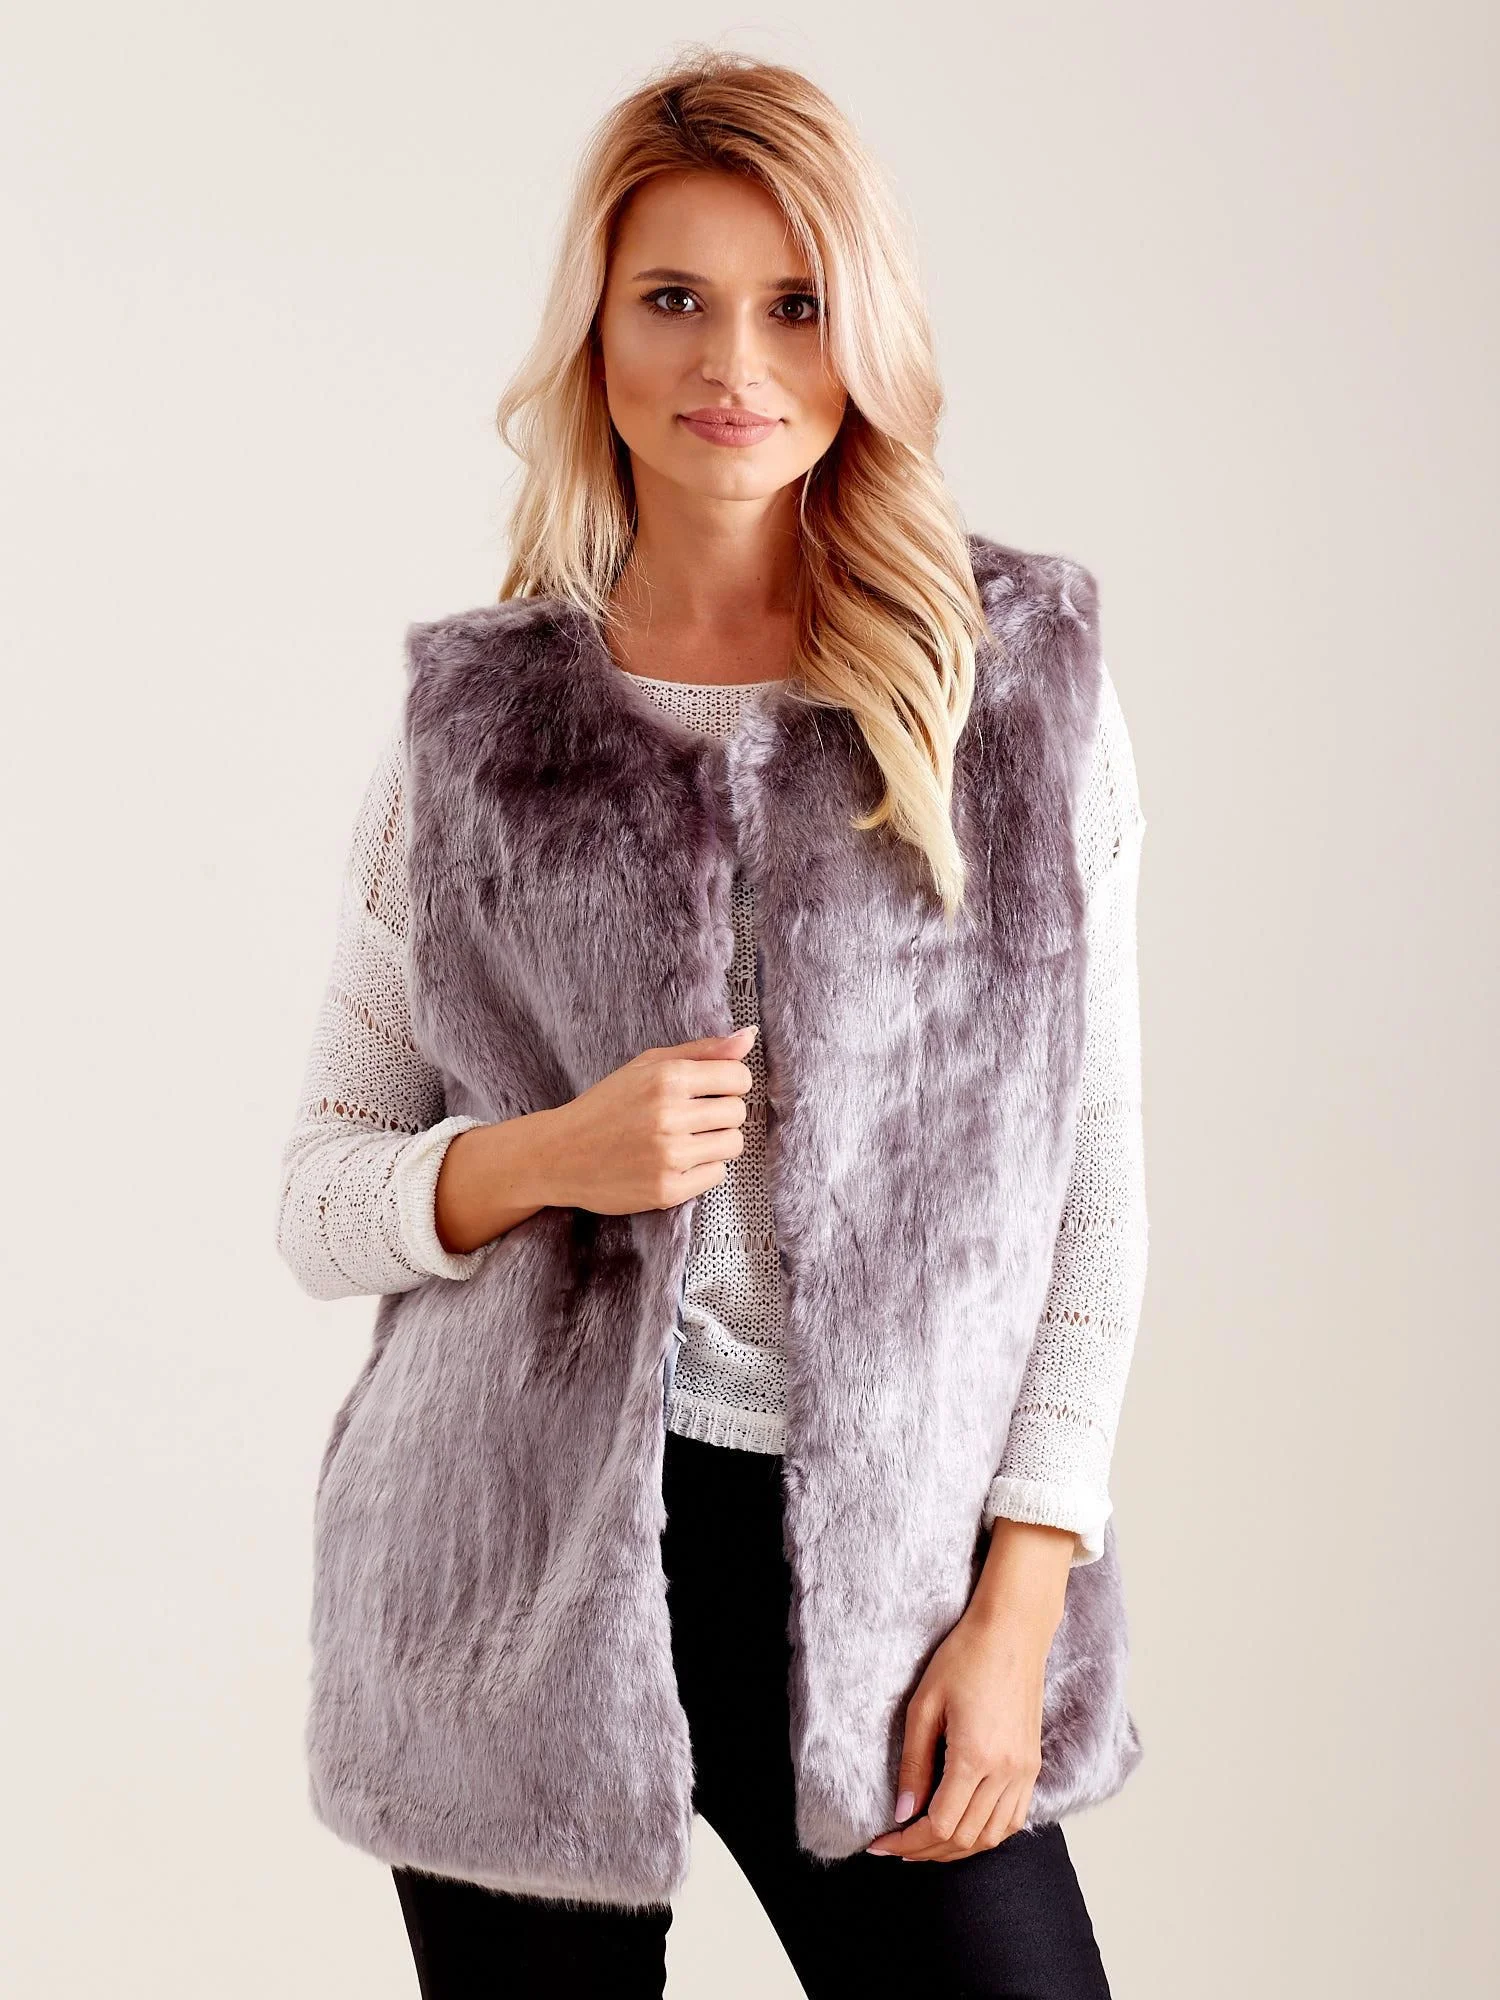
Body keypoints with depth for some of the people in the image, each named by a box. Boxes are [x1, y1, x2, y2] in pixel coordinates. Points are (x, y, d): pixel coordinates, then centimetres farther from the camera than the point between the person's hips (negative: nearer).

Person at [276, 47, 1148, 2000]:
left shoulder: (1028, 682, 1)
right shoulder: (476, 718, 3)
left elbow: (1091, 1185, 1)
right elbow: (320, 1193, 5)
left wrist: (1020, 1597, -5)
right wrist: (547, 1158, -14)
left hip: (878, 1573, 0)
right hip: (518, 1562, 1)